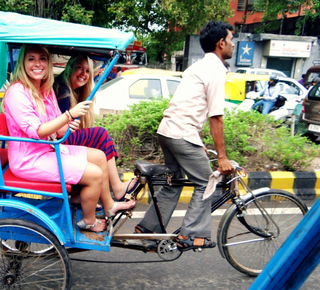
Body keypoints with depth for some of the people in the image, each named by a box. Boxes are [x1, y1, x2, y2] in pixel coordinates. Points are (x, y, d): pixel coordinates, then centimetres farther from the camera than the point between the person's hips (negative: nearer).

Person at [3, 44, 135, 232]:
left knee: (99, 156, 10)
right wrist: (69, 115, -32)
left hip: (49, 149, 9)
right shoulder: (17, 93, -20)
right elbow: (36, 132, -28)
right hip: (29, 160, -9)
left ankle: (109, 205, 25)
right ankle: (88, 221, 10)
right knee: (95, 174, -15)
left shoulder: (46, 89, 9)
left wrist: (66, 127, -13)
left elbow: (56, 130, 11)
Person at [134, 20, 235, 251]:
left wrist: (198, 144, 26)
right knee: (205, 183, 4)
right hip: (182, 134, -9)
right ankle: (192, 235, 9)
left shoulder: (200, 66, 21)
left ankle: (147, 228, 25)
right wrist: (222, 157, -11)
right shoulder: (216, 70, -9)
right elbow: (216, 118, -14)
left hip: (167, 130, 9)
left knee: (173, 182, 18)